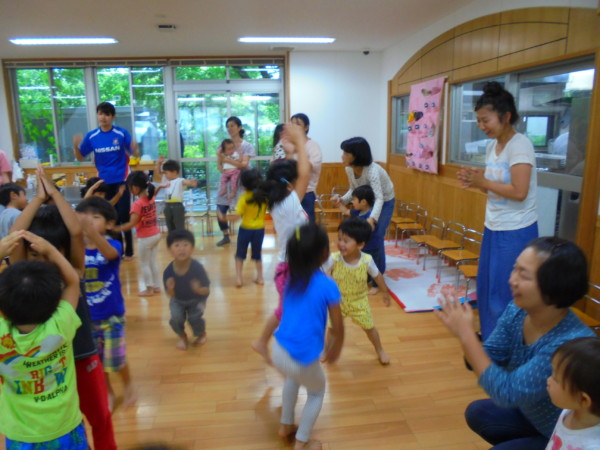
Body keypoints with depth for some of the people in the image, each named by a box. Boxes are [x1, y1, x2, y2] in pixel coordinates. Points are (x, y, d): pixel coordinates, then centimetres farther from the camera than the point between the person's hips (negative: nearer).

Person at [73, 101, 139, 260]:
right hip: (104, 181, 3)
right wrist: (76, 146, -14)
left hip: (121, 179, -3)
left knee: (123, 216, -1)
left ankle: (128, 251, 11)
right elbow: (80, 157, 6)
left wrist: (134, 149, -28)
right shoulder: (91, 136, -1)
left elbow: (135, 155, -6)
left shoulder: (122, 133, -8)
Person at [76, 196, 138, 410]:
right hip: (86, 316, 4)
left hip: (111, 314, -3)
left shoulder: (113, 245, -17)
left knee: (115, 358, 8)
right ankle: (108, 392, 41)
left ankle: (128, 386, 38)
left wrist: (91, 230, -60)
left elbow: (109, 253, -42)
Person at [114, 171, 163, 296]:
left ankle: (149, 289, 15)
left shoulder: (137, 204, -20)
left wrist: (117, 229, -18)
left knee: (144, 264, 8)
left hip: (145, 238, -7)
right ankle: (156, 286, 24)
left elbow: (132, 224, -23)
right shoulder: (151, 198, 1)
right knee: (153, 262, 18)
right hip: (156, 235, 7)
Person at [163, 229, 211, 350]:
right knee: (176, 318, -19)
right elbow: (171, 295, -14)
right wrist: (170, 289, -36)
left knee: (194, 317, -20)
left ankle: (201, 334, 17)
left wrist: (199, 290, -44)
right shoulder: (168, 271, -26)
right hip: (178, 300, 2)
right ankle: (182, 336, 17)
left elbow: (207, 290, -22)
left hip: (196, 299, -1)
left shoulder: (197, 268, -31)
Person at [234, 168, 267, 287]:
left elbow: (238, 215, -22)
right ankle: (260, 277, 23)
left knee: (240, 254, 14)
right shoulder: (265, 196, -8)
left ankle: (238, 277, 11)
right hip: (260, 229, 3)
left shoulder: (244, 198, -18)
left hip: (245, 229, -3)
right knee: (257, 253, 20)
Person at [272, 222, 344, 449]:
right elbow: (338, 329, -7)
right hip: (303, 357, -5)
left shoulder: (291, 279, 3)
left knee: (292, 377, 38)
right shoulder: (327, 286, -15)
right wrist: (335, 350, 12)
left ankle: (286, 426, 51)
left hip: (279, 350, 6)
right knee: (317, 392, 26)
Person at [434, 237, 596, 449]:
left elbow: (506, 392, -34)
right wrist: (465, 332, -27)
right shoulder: (516, 311, -16)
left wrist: (465, 334, -34)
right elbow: (485, 362, -7)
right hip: (532, 416, 7)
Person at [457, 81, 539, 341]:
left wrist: (483, 181, -15)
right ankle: (489, 338, 35)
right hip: (493, 228, 9)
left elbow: (519, 193, -24)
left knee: (504, 293, 1)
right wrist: (475, 182, -3)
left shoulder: (520, 145, -17)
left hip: (516, 232, -9)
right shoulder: (493, 146, 8)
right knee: (486, 287, 18)